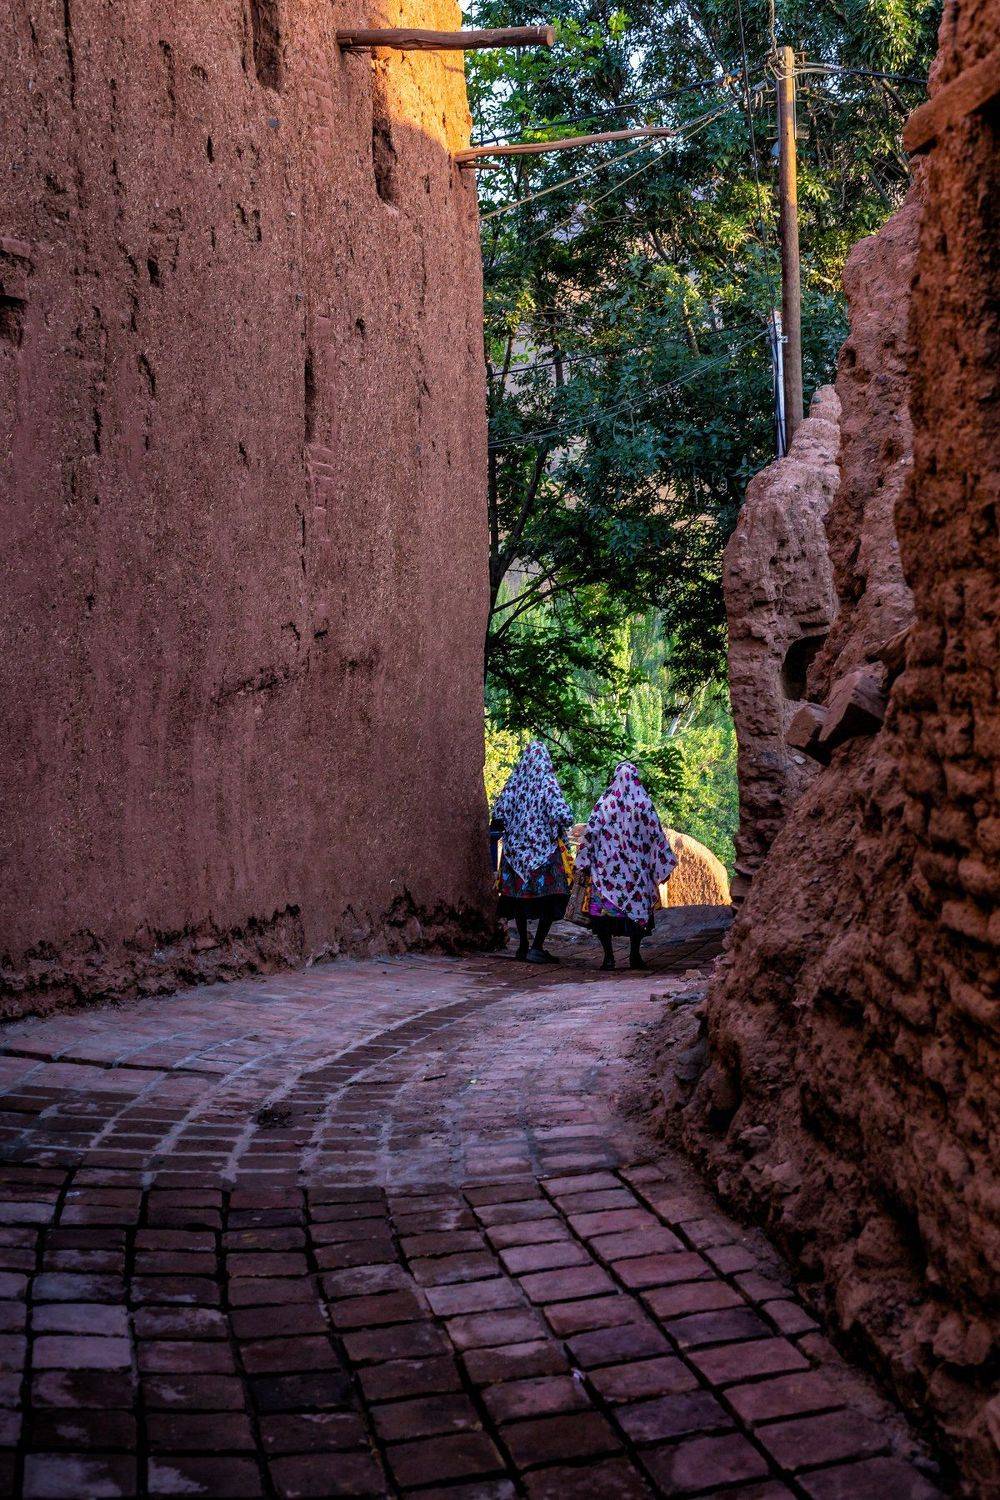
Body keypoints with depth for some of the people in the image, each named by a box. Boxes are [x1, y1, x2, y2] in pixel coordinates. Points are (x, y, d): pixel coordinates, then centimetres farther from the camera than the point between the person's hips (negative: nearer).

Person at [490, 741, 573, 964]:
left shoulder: (515, 780, 0)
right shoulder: (547, 782, -10)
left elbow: (498, 813, 1)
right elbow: (563, 815, -17)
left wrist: (504, 829, 20)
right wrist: (562, 825, 5)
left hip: (516, 848, 4)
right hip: (545, 849, -4)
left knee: (520, 895, 14)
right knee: (552, 896, 1)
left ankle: (523, 945, 20)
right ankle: (537, 947, -8)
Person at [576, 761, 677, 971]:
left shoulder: (605, 801, -2)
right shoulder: (644, 802, 1)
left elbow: (591, 832, -4)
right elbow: (657, 834, 4)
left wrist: (582, 864, 1)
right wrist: (664, 866, 11)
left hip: (606, 866, -1)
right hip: (637, 867, 1)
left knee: (603, 909, 4)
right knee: (637, 908, 12)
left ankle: (609, 956, -3)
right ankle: (635, 955, 11)